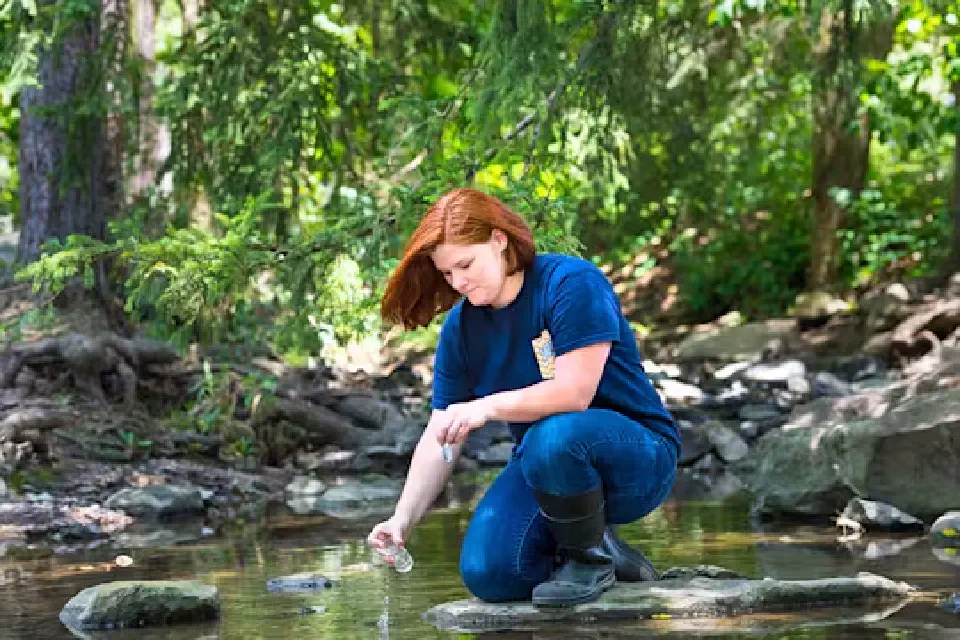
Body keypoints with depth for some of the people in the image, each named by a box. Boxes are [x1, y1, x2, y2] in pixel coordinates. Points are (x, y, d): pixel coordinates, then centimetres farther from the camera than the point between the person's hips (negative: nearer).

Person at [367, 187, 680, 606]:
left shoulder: (570, 282, -17)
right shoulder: (461, 326, 1)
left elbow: (574, 393, -26)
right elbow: (440, 436, -1)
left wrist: (488, 407, -29)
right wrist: (403, 519, -12)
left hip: (635, 455, -6)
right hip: (544, 470, 6)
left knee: (552, 438, -39)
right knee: (487, 574, -18)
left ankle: (591, 556, -11)